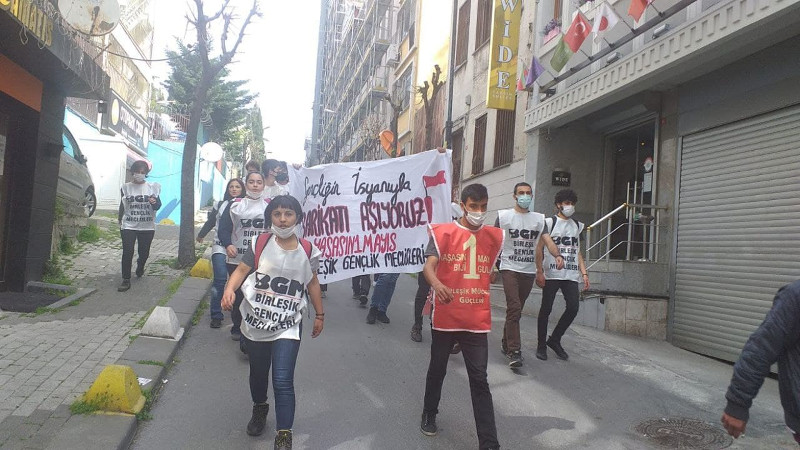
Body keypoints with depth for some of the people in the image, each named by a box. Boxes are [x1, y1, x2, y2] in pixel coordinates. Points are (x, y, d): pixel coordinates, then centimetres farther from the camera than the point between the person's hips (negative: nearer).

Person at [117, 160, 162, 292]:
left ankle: (140, 266, 44)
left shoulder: (152, 187, 1)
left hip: (147, 227, 1)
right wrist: (120, 218, 16)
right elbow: (122, 205, 13)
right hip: (128, 226, 0)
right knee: (127, 252, -7)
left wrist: (154, 202, -23)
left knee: (144, 253, 10)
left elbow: (158, 207, -2)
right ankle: (126, 280, 2)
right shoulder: (126, 187, 2)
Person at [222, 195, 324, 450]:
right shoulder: (260, 243, -5)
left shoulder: (307, 250, -2)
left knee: (283, 381, -11)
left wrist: (320, 315, 13)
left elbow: (312, 283, 9)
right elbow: (241, 270, -6)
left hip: (288, 327, -1)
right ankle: (259, 409, 50)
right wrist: (229, 290, -27)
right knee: (258, 373, 22)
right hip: (255, 323, 2)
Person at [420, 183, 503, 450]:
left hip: (477, 321, 2)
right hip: (445, 318, -1)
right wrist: (436, 283, -39)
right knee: (437, 370, 17)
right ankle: (429, 415, 40)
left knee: (479, 380, 2)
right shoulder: (443, 232, -6)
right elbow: (429, 265, -19)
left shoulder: (495, 236, 6)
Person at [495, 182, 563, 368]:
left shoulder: (539, 219, 10)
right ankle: (514, 352, -15)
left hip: (529, 271, 4)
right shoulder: (504, 216, 0)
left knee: (516, 309, 12)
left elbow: (548, 241, 0)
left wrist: (558, 255, -20)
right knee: (514, 308, -15)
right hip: (509, 268, -4)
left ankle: (506, 343, 29)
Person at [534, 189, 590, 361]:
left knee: (573, 308, -6)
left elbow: (577, 252, 19)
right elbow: (539, 248, -3)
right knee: (546, 309, 0)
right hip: (552, 274, -4)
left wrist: (584, 273, 9)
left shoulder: (577, 226, 18)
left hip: (571, 275, 4)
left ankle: (554, 340, 12)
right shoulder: (550, 222, 2)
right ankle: (541, 345, 12)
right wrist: (539, 271, -11)